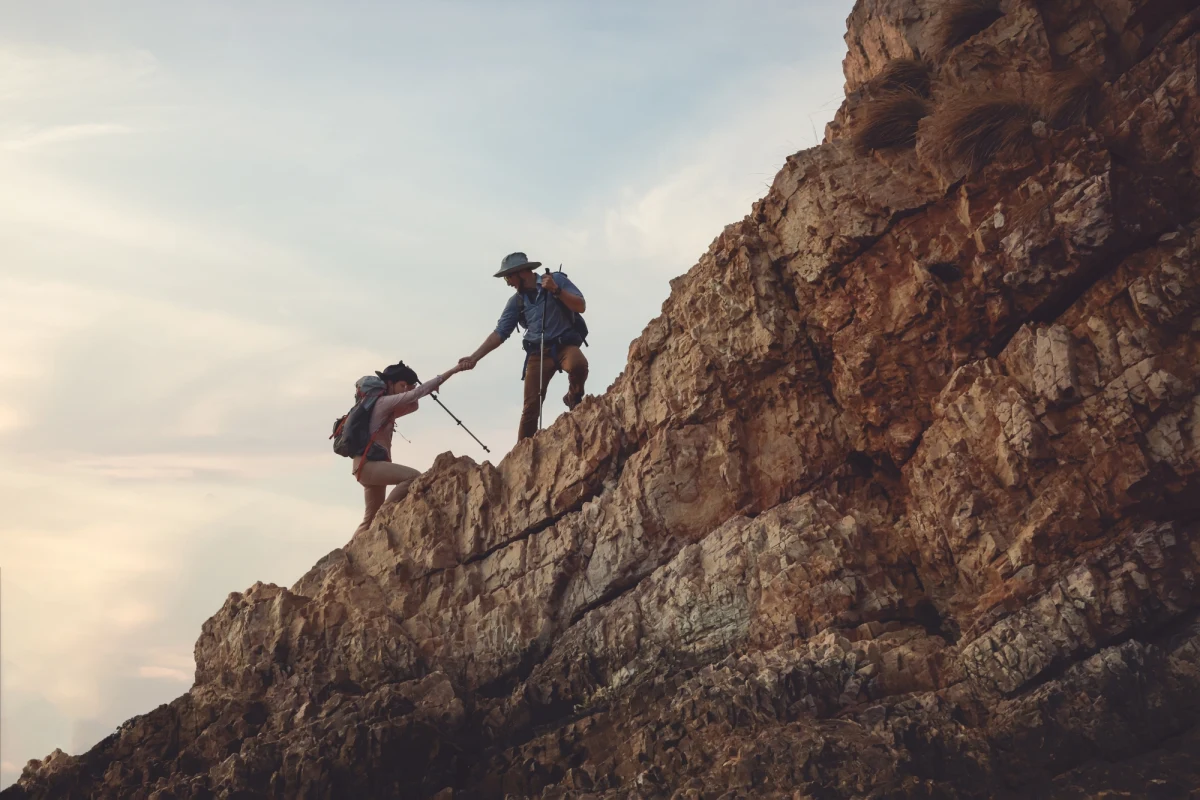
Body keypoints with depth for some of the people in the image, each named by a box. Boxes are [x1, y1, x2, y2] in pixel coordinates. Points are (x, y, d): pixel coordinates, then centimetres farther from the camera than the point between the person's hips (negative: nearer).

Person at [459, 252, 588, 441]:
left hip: (565, 345, -3)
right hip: (538, 353, 3)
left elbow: (581, 306, -6)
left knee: (578, 364, -37)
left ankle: (574, 397, -5)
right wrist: (474, 357, 1)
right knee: (530, 407, -8)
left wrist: (557, 290, -18)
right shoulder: (516, 301, 13)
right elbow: (500, 332, 9)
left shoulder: (557, 279, 1)